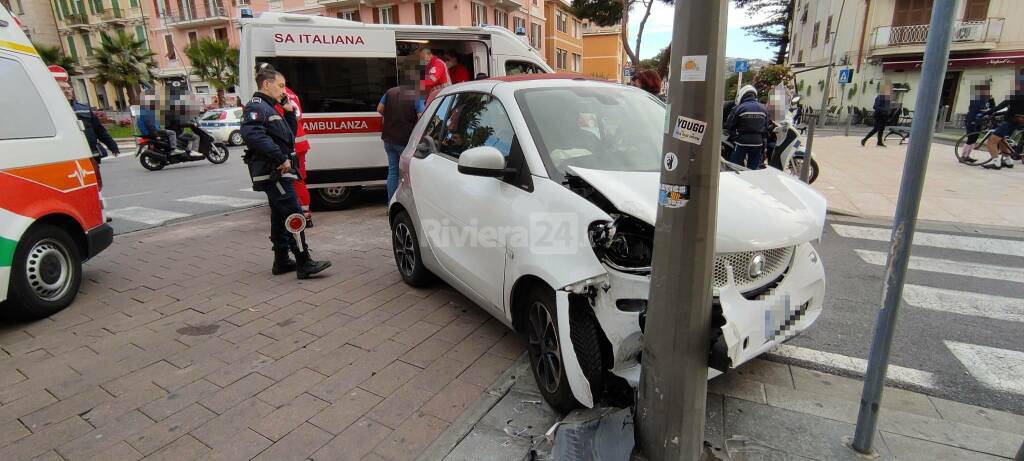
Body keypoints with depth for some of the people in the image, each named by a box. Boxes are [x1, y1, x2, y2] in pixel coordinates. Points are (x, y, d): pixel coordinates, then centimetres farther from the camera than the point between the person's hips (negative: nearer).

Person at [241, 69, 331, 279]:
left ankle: (282, 261, 22)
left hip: (277, 173, 11)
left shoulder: (269, 109, 22)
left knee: (280, 218, 14)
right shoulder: (256, 107, -9)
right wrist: (281, 159, -27)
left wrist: (289, 112, 12)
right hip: (273, 173, -11)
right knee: (294, 215, -13)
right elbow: (252, 134, -27)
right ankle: (304, 264, -12)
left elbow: (288, 136, 24)